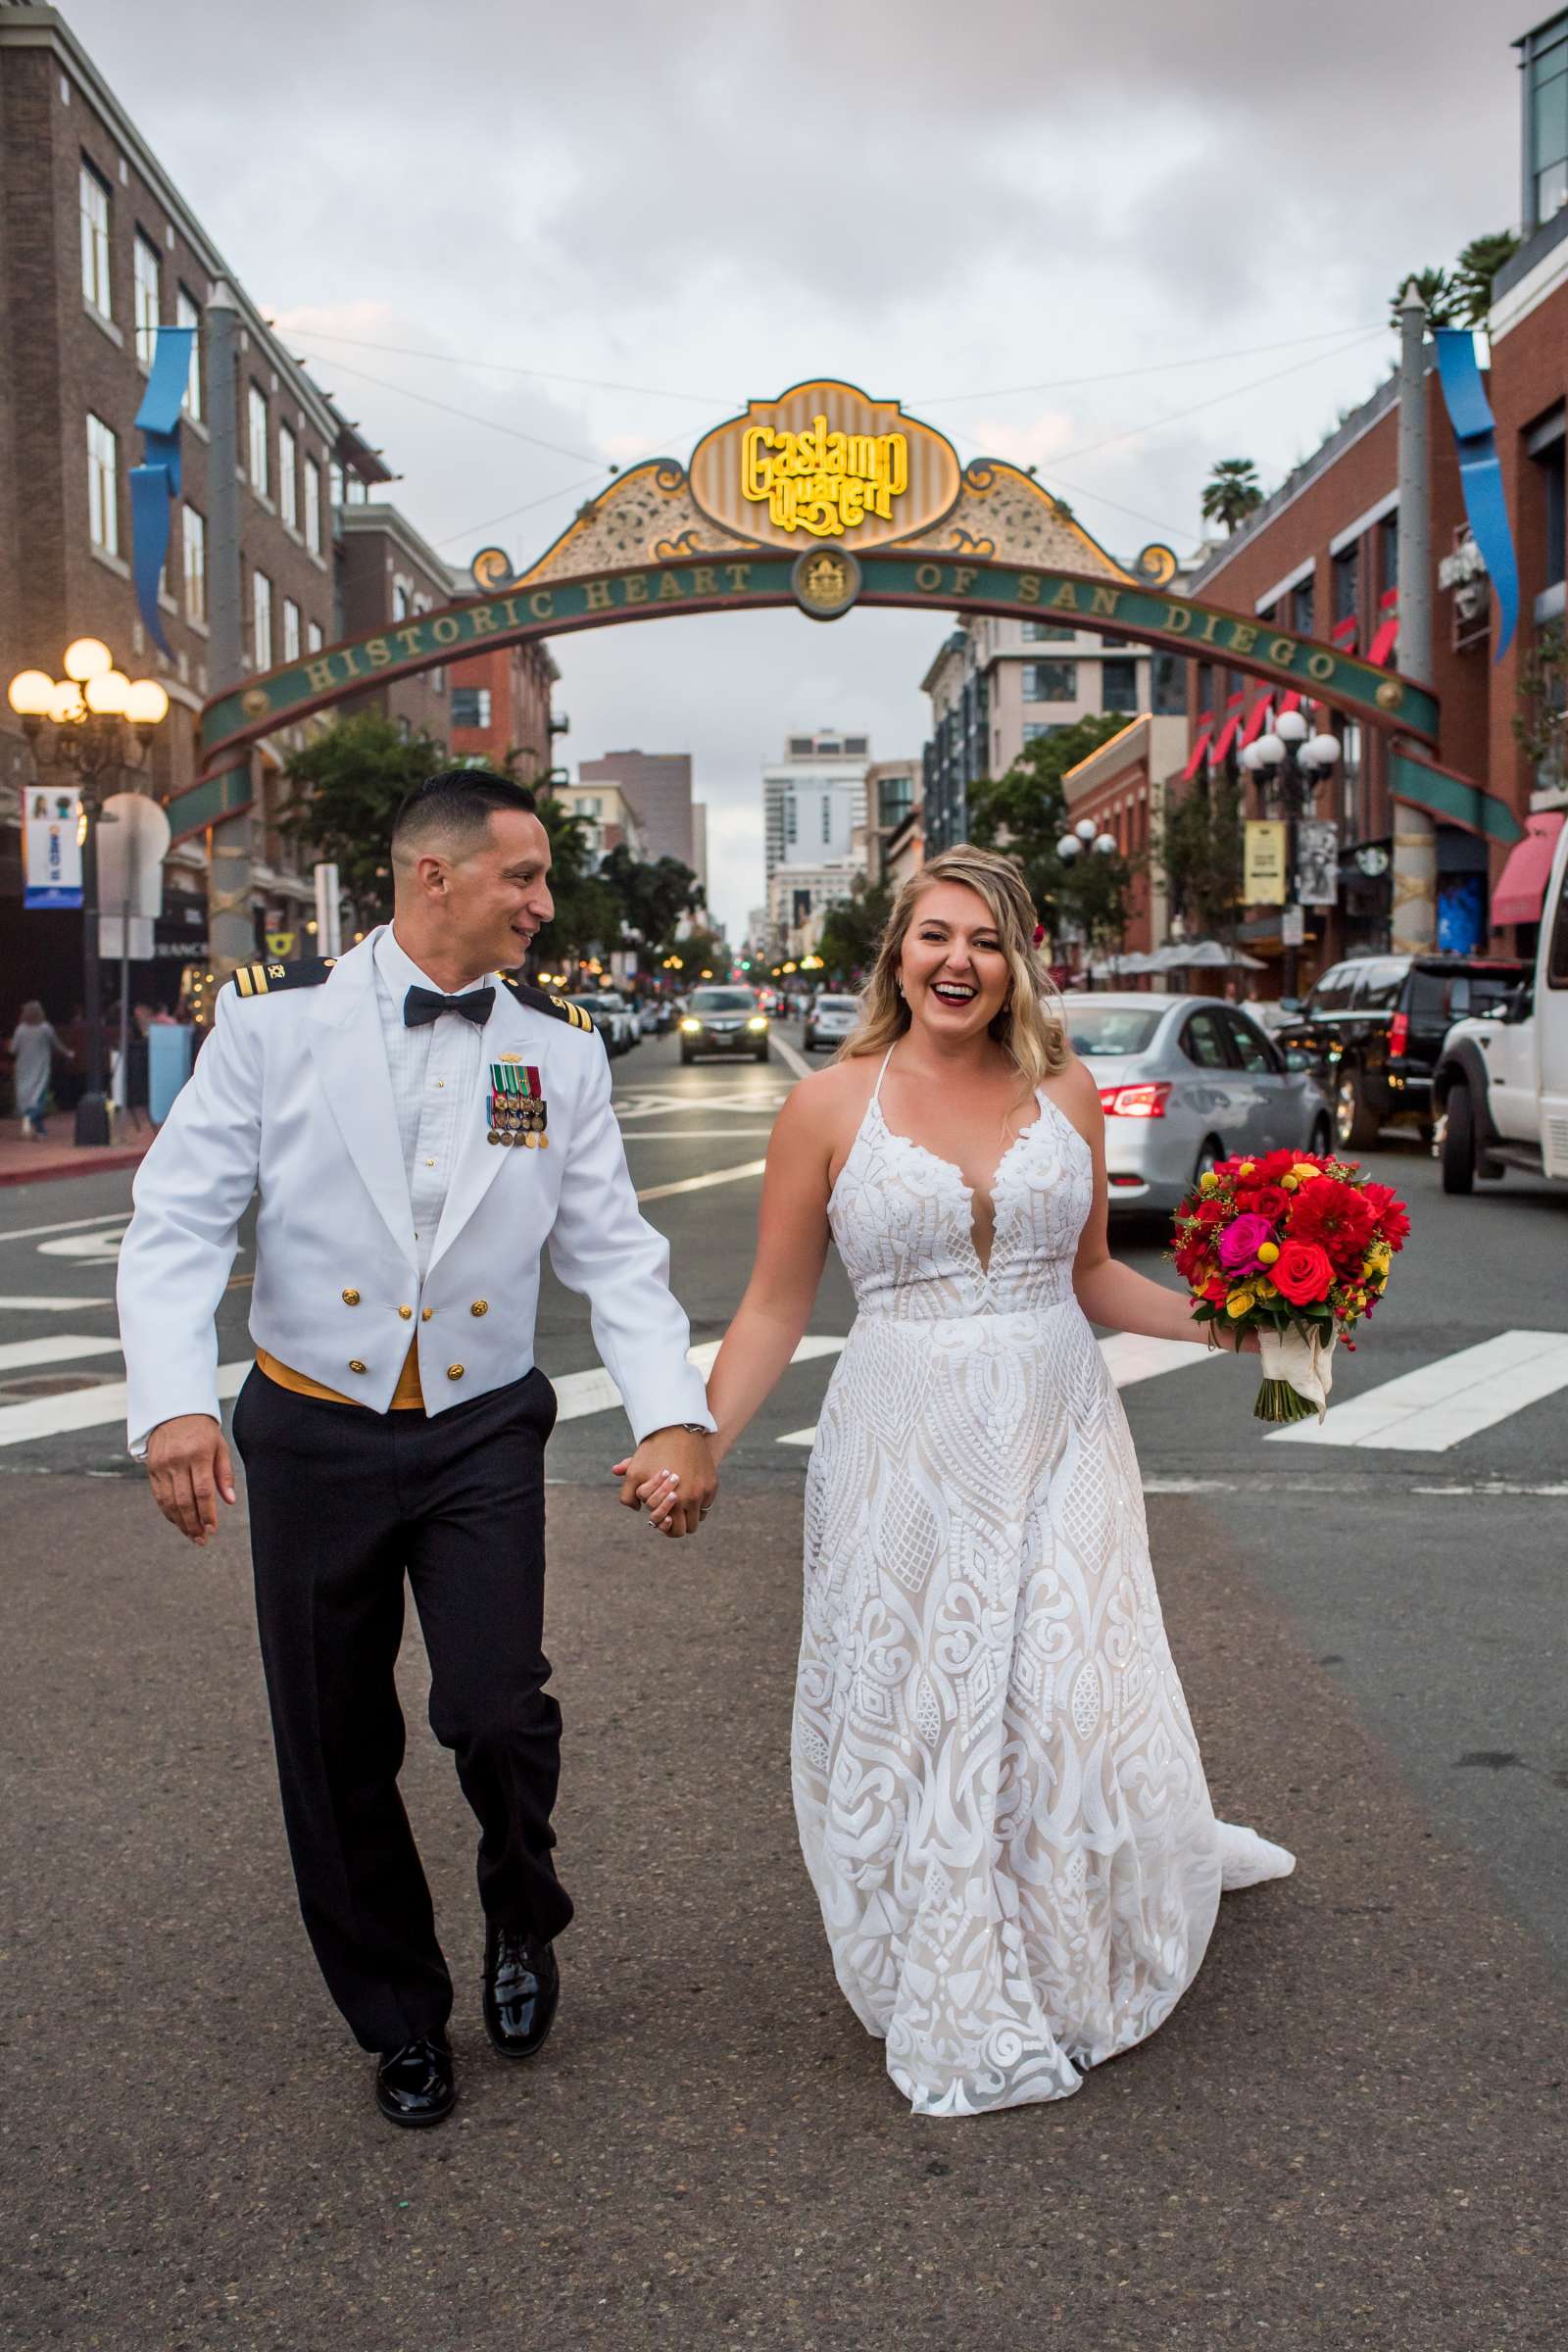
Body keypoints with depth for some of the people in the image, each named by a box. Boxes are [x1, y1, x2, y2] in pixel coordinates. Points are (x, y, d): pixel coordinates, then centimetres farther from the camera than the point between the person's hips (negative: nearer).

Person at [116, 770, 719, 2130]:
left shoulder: (559, 1046, 2)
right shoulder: (274, 1017, -6)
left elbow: (612, 1251, 2)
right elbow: (180, 1221, -7)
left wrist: (676, 1413, -11)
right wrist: (173, 1402, -20)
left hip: (482, 1437, 1)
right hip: (313, 1437, 0)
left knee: (494, 1713, -14)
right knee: (336, 1755, 9)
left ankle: (523, 1919, 22)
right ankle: (401, 2020, 33)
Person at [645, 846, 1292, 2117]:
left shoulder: (1066, 1090, 5)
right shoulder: (831, 1105, -2)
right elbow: (776, 1307, 1)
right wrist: (698, 1446, -7)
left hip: (1059, 1439, 2)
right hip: (905, 1449, -2)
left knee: (1078, 1706, 2)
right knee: (917, 1721, 5)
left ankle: (1077, 1974, 34)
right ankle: (962, 2009, 26)